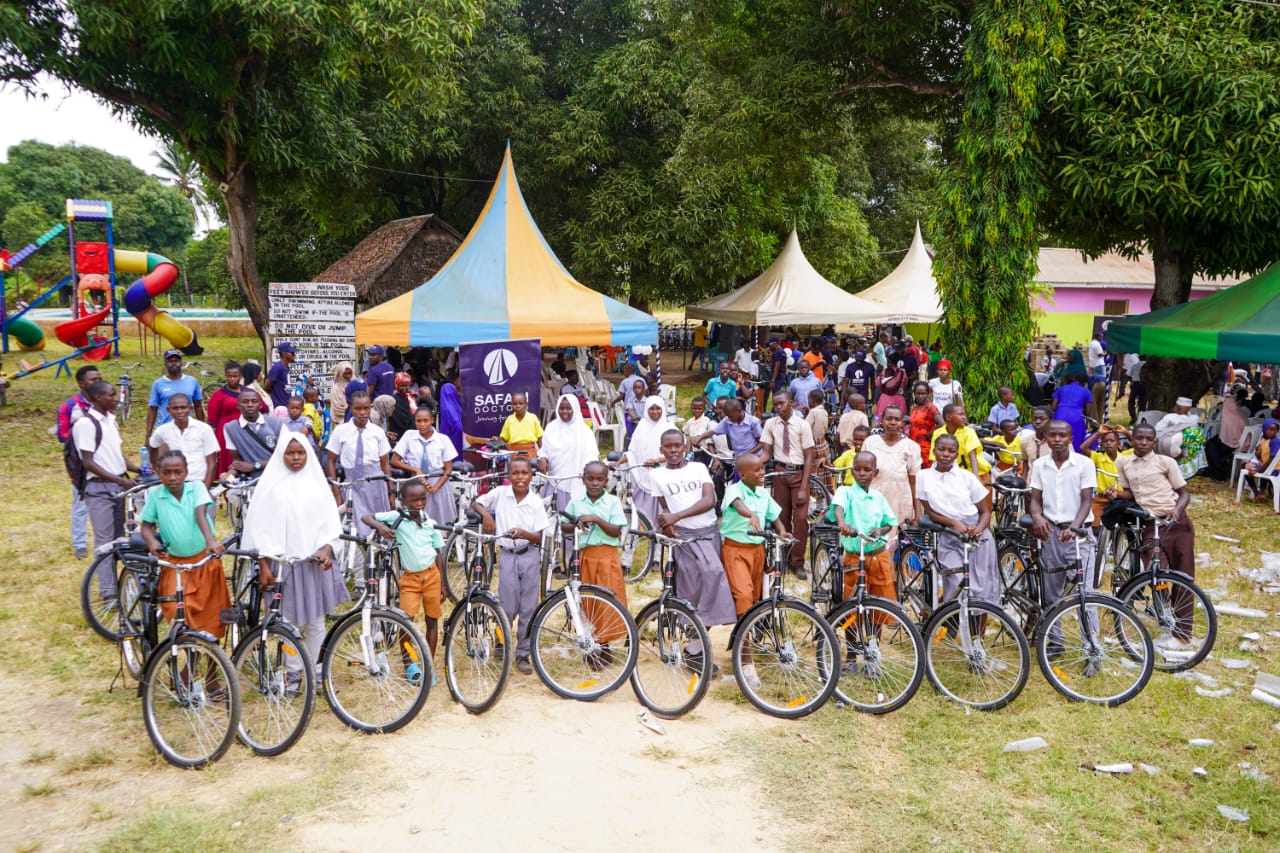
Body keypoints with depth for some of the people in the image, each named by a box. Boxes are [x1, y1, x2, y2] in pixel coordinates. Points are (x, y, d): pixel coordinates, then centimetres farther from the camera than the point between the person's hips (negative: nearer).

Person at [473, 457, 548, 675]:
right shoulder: (500, 494, -2)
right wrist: (485, 514, -11)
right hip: (507, 555, 0)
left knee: (528, 608, 4)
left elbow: (539, 538, -5)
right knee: (508, 608, 1)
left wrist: (523, 533, -25)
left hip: (530, 556, 0)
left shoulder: (536, 502, -4)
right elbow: (475, 503, 9)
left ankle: (523, 654, 16)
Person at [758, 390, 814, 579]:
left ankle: (797, 562, 5)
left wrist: (803, 488, -13)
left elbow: (808, 458, -8)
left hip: (799, 473, -2)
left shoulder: (802, 425, -8)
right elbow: (766, 452, 0)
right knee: (782, 517, 8)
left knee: (800, 518, -7)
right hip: (779, 472, 2)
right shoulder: (770, 424, 1)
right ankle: (785, 558, 21)